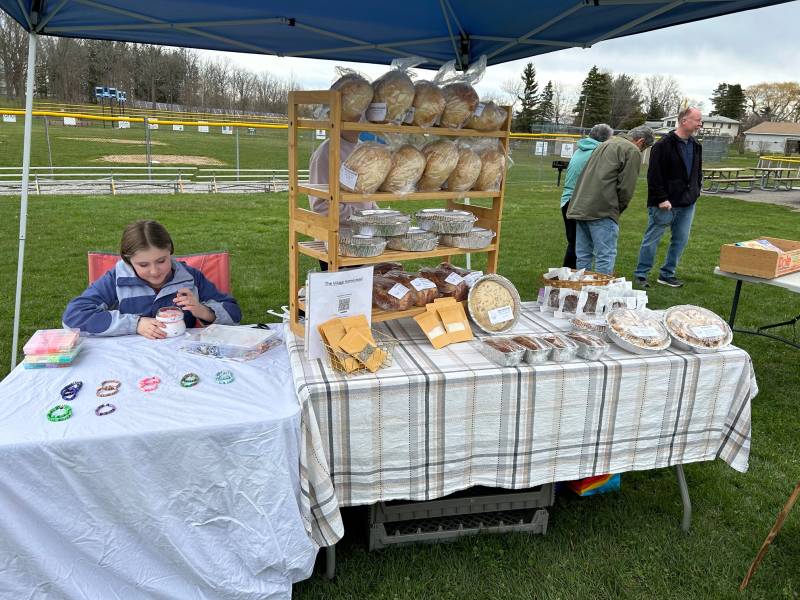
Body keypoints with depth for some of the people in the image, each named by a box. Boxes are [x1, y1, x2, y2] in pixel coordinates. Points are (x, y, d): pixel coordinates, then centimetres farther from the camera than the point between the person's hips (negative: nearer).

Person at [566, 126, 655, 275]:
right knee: (605, 257, -5)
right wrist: (619, 209, 8)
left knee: (583, 255, 12)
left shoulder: (606, 144, 24)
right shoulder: (633, 151, -1)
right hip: (603, 210, -8)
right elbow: (626, 187, -8)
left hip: (580, 207, 8)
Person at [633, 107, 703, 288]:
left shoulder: (696, 146, 12)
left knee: (681, 240, 10)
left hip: (687, 205, 7)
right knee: (652, 240, 2)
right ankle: (640, 275, 12)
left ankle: (667, 274, 22)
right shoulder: (664, 145, -12)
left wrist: (696, 191, 11)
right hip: (664, 204, -7)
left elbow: (698, 172, 23)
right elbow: (654, 175, -16)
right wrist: (662, 199, -19)